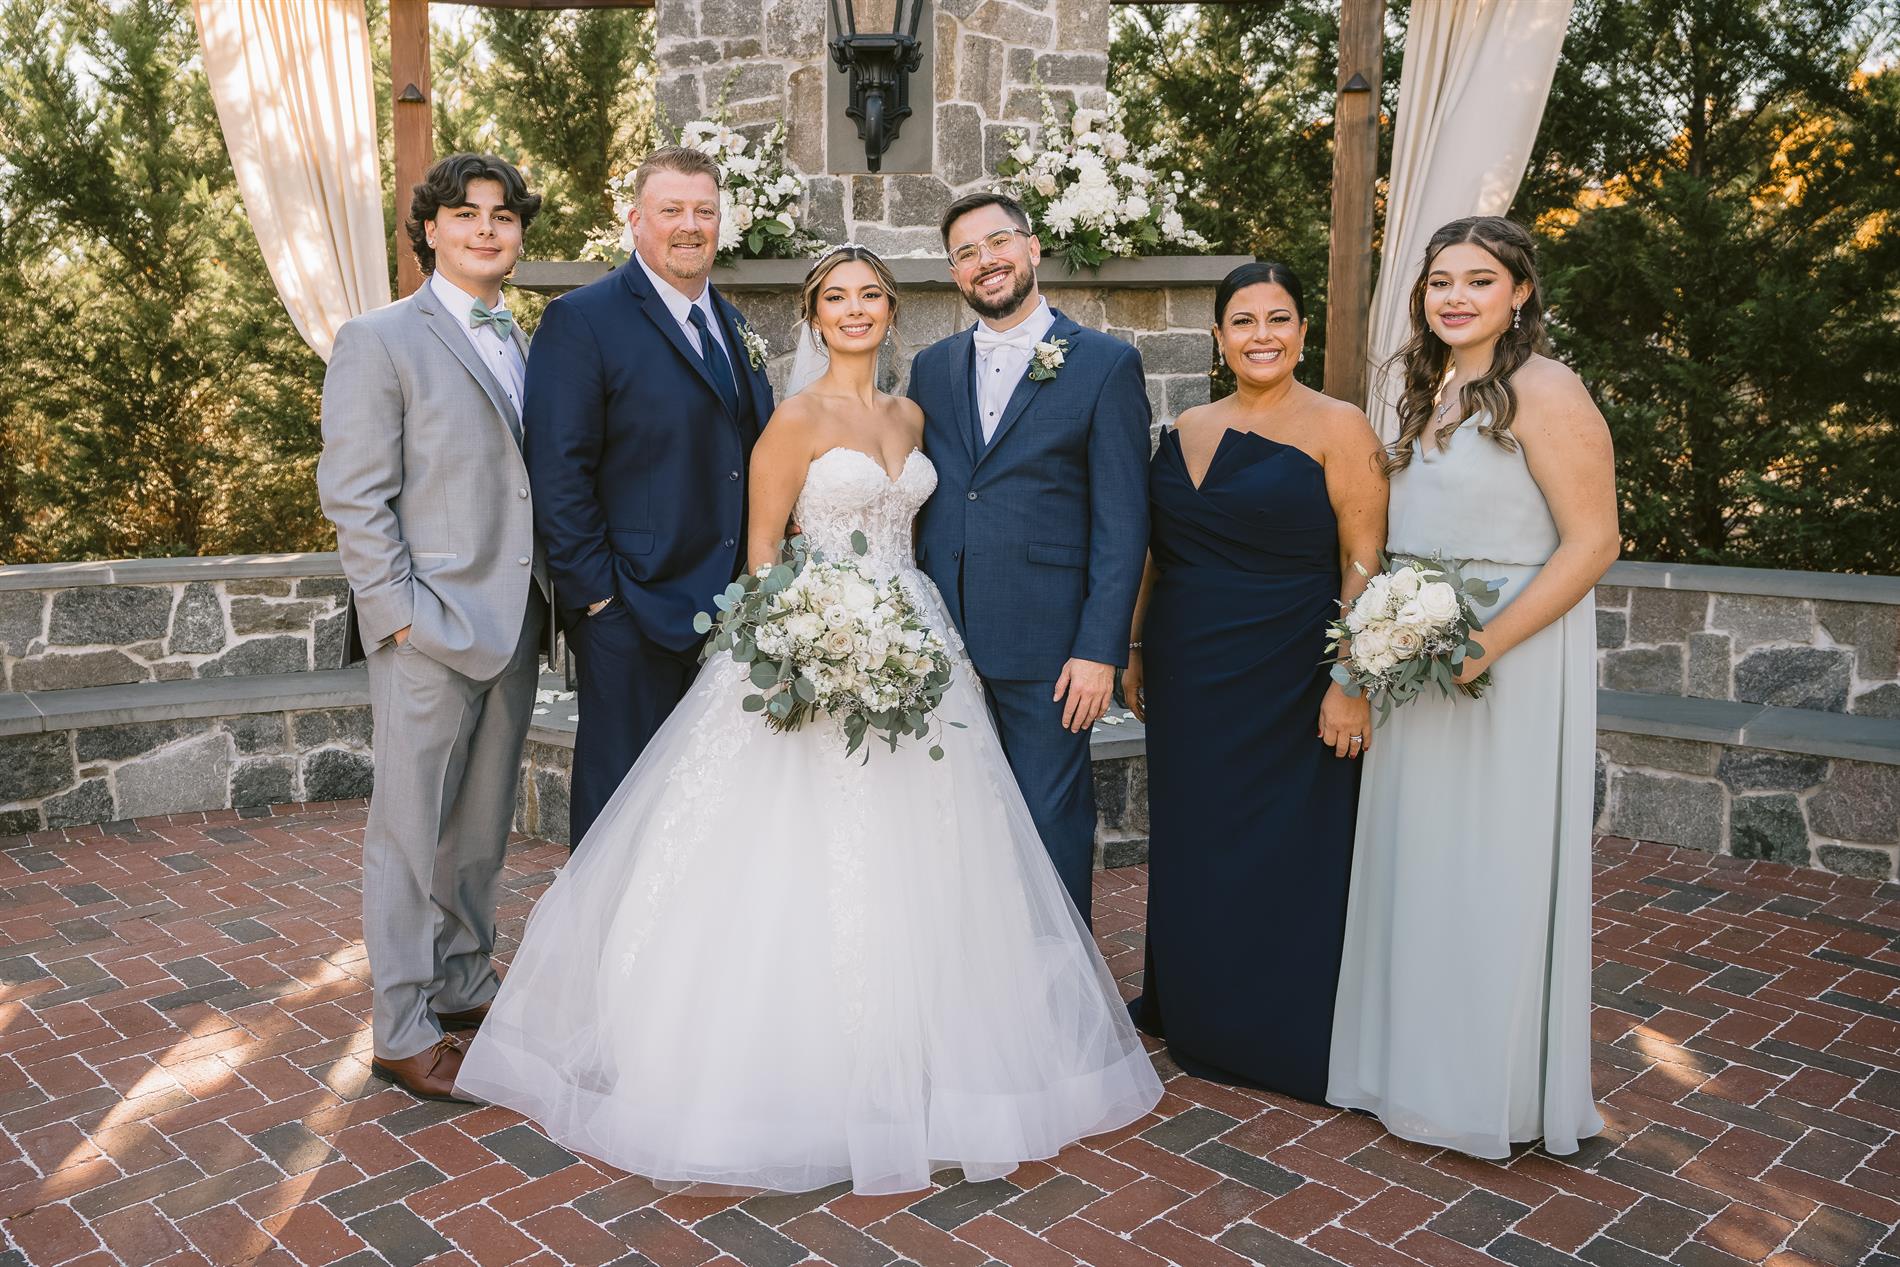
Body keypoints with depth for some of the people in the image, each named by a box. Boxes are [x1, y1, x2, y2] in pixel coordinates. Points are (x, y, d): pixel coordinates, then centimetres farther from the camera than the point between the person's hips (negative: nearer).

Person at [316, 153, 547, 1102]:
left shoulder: (524, 344, 16)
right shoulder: (381, 340, -4)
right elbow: (354, 497, -9)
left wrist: (547, 595, 7)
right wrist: (403, 612, -15)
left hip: (515, 623, 6)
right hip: (431, 629, -6)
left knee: (482, 827, 16)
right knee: (411, 834, 2)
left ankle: (463, 984, 31)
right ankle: (404, 1031, 14)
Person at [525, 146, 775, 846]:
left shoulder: (734, 326, 14)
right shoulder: (581, 320, -8)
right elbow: (558, 475, -13)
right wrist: (597, 596, -15)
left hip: (731, 615, 7)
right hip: (632, 614, -6)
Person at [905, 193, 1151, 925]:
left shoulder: (1106, 365, -2)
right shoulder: (931, 368, 12)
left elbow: (1123, 522, -6)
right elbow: (918, 502, 13)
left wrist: (1100, 649, -12)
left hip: (1045, 645, -4)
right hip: (944, 639, 4)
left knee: (1052, 828, 5)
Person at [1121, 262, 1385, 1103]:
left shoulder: (1337, 428, -7)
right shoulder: (1185, 431, 9)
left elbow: (1365, 564, -12)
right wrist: (1132, 649, 12)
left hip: (1286, 684, -5)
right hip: (1188, 682, 5)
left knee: (1285, 861, 5)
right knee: (1190, 852, 14)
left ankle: (1287, 1039, 24)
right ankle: (1192, 1010, 33)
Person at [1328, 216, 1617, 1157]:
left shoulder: (1545, 393, -12)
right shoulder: (1428, 392, 12)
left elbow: (1592, 542, -17)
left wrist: (1484, 644, -23)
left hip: (1510, 656, -8)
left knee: (1494, 867, 1)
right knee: (1416, 858, 13)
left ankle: (1498, 1090, 19)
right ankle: (1417, 1061, 30)